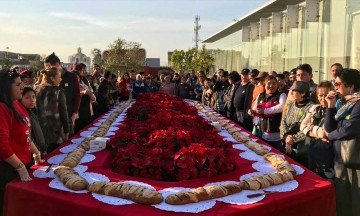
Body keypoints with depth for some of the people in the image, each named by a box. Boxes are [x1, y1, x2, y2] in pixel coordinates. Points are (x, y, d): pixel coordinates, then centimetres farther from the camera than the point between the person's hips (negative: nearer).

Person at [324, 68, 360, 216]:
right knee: (341, 201, 17)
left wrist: (330, 135, -3)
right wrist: (331, 106, -3)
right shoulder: (341, 102, 9)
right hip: (340, 158, 8)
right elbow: (329, 128, 7)